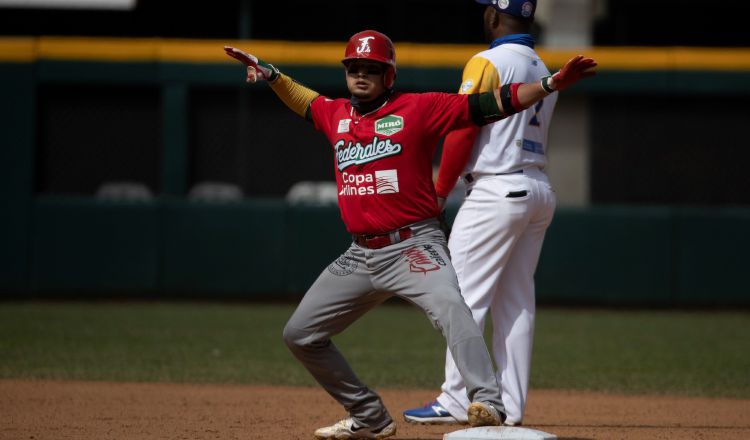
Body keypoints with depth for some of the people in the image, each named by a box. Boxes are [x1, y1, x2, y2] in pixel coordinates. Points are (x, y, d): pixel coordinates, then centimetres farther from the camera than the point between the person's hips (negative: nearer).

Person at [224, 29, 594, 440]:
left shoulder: (418, 108, -5)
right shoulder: (336, 114, 11)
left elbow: (488, 105, -10)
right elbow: (303, 99, 35)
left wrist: (552, 83, -18)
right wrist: (269, 74, 21)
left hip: (413, 247, -6)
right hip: (359, 256, 6)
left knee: (450, 306, -33)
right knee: (299, 334, 10)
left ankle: (488, 404, -45)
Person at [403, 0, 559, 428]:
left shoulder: (488, 63, -8)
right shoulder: (543, 70, 17)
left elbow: (462, 132, -12)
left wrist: (440, 191, -4)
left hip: (498, 190, -8)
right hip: (540, 190, 8)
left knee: (466, 296, -7)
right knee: (516, 303, 8)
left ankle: (457, 401, -10)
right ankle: (510, 405, 7)